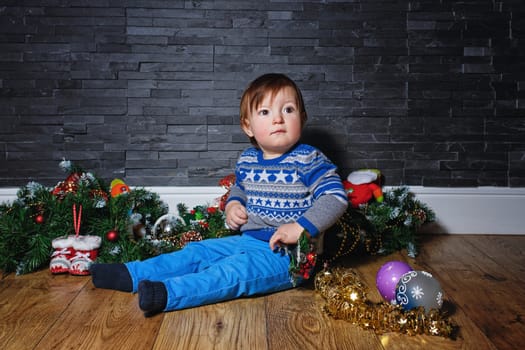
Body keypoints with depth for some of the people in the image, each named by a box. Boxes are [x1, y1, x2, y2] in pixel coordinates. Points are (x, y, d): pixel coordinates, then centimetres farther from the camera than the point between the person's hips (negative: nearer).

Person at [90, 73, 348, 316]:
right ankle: (132, 274, 1)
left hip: (288, 254, -7)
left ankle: (168, 293, -45)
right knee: (197, 252, 1)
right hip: (249, 240, 7)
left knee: (238, 269, -30)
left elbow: (336, 197, -20)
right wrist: (233, 205, 5)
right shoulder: (247, 160, 6)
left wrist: (301, 227, -29)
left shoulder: (309, 161, -13)